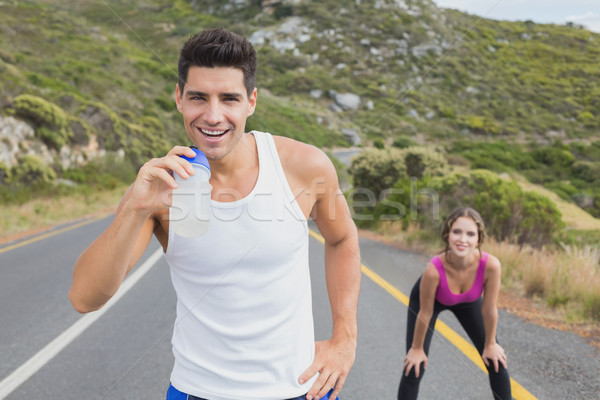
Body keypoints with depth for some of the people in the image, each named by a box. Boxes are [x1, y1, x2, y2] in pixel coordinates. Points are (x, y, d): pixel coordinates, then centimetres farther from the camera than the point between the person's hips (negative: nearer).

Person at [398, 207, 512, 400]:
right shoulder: (434, 270, -42)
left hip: (468, 301, 3)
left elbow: (489, 309, -20)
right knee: (413, 369, -7)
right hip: (430, 298, -3)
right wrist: (417, 349, -9)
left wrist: (490, 344, -5)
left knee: (496, 361, 6)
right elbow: (425, 313, -24)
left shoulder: (490, 265, -38)